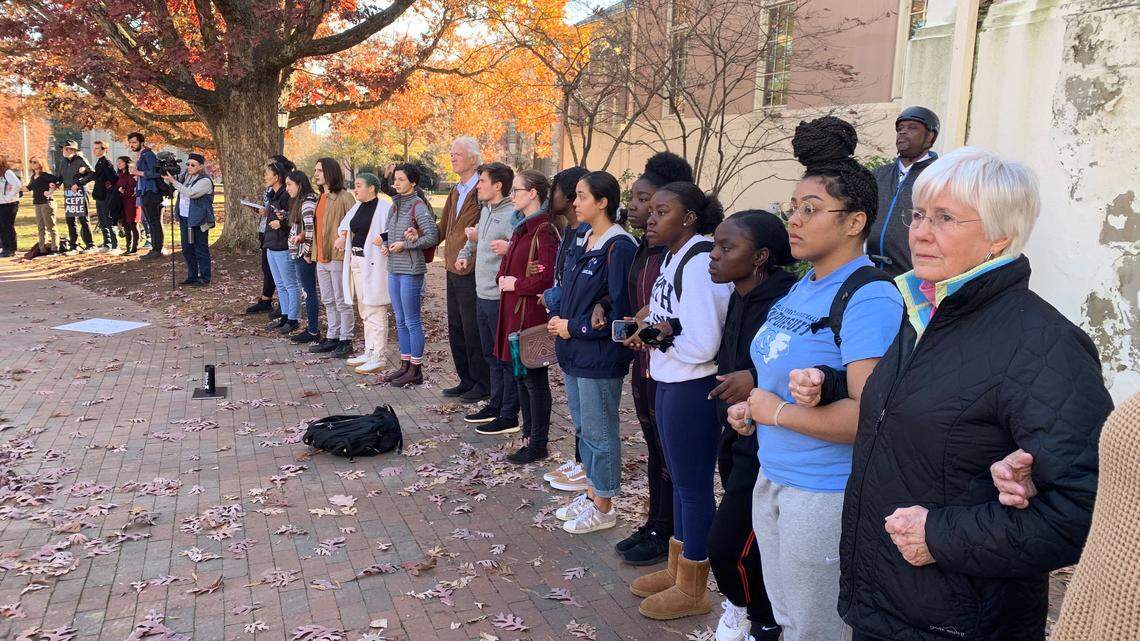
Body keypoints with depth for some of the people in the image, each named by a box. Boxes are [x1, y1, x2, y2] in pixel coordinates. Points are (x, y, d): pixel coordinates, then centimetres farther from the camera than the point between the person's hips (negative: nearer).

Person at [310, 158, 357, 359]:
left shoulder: (344, 197, -12)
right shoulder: (322, 197, 15)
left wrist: (344, 243, -19)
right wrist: (315, 250, 18)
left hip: (338, 257, -9)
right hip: (321, 258, 9)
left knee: (342, 301, -1)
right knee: (328, 301, 15)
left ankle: (346, 341, 6)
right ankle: (332, 338, 24)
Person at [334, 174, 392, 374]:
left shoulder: (384, 208, -11)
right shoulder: (357, 207, 14)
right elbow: (345, 225, 31)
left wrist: (383, 237, -29)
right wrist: (343, 236, 13)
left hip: (373, 264, -9)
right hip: (356, 261, 9)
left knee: (375, 312, -6)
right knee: (364, 311, 15)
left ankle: (378, 357, 0)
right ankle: (369, 352, 25)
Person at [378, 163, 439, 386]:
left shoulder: (418, 206, -11)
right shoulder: (395, 205, 13)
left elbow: (432, 237, -18)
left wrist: (405, 245, -16)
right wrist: (385, 245, 4)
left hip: (411, 270, -8)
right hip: (394, 269, 8)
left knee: (412, 322, -2)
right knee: (400, 321, 13)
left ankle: (416, 370, 6)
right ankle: (405, 365, 22)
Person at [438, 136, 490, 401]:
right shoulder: (455, 192, 15)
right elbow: (444, 227, 22)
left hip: (472, 271, -9)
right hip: (453, 270, 9)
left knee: (473, 330, -1)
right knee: (455, 329, 15)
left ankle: (483, 385, 11)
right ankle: (466, 381, 26)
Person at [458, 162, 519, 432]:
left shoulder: (512, 214, -16)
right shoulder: (485, 210, 12)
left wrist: (508, 248, -40)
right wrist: (465, 253, 16)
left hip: (500, 296, -9)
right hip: (482, 295, 9)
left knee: (506, 357, -1)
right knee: (491, 354, 18)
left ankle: (509, 416, 7)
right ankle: (495, 405, 31)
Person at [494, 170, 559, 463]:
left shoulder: (544, 231, -16)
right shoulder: (521, 226, 13)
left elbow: (547, 278, -22)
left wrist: (515, 284, -12)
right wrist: (503, 277, 2)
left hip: (532, 312, -9)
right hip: (513, 310, 9)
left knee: (534, 379, 0)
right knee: (519, 376, 16)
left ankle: (538, 444, 11)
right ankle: (529, 434, 29)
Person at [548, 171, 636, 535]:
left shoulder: (619, 248, -18)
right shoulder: (583, 241, 9)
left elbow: (619, 311, -20)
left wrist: (573, 327, -15)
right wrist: (556, 317, -1)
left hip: (600, 356, -9)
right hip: (574, 352, 9)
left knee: (598, 432, 4)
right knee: (583, 427, 19)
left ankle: (604, 508, 18)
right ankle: (592, 494, 34)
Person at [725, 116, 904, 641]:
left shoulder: (868, 299, -20)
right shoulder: (802, 288, 8)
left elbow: (870, 415, -29)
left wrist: (775, 412, -19)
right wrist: (752, 407, 4)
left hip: (826, 494, -9)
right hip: (773, 479, 9)